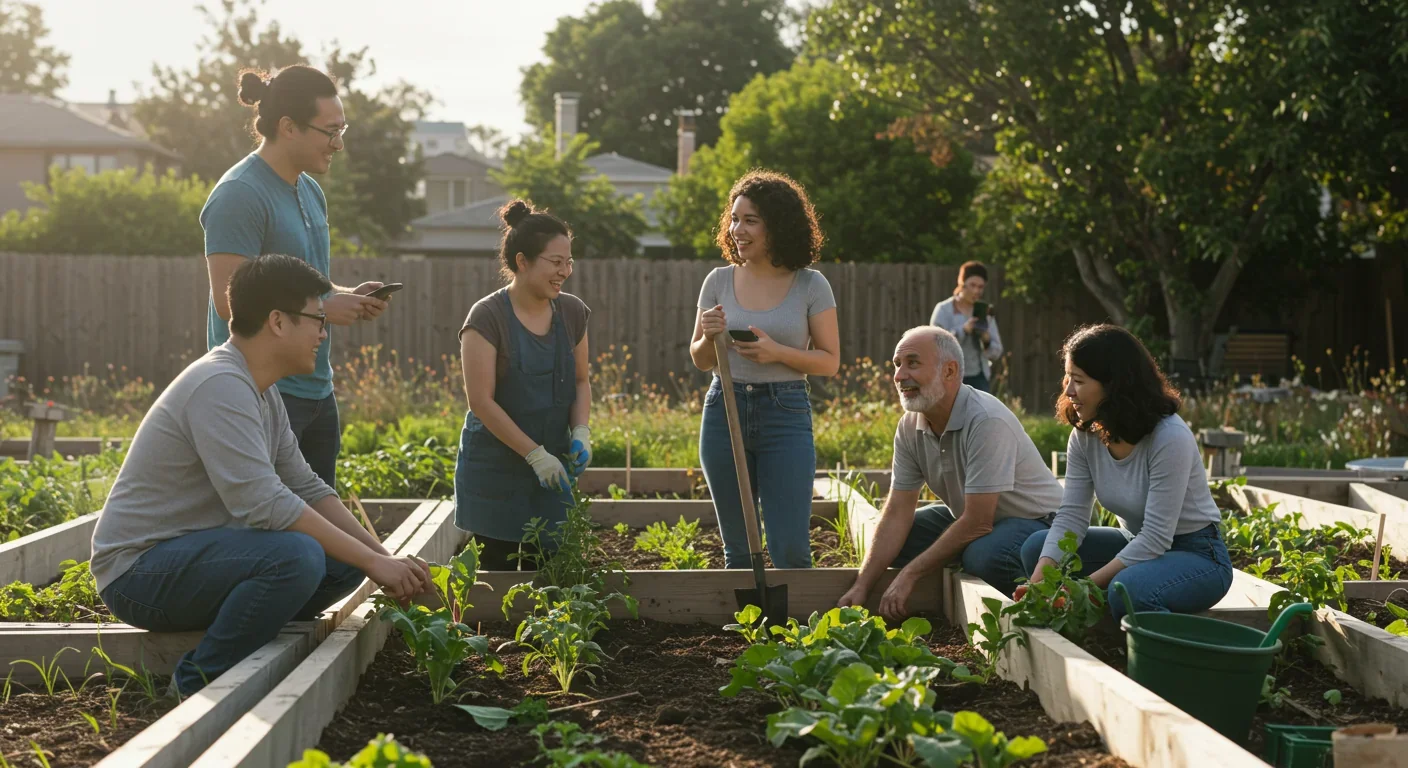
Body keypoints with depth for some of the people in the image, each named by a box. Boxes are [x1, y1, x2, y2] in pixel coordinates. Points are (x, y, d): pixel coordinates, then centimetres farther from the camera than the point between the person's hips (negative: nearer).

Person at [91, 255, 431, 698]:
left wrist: (385, 558, -1)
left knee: (345, 558, 1)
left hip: (192, 553, 10)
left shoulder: (262, 394, 10)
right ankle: (198, 684, -12)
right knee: (296, 555, -31)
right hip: (138, 570, -10)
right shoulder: (221, 386, -22)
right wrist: (372, 561, -24)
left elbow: (307, 489, 11)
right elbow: (264, 505, -28)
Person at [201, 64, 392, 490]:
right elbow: (229, 301, -22)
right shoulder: (240, 195, -15)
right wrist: (324, 308, -17)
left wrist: (348, 296, 3)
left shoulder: (310, 191, 13)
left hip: (316, 389, 9)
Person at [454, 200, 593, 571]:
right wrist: (535, 454, -18)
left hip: (551, 470, 5)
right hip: (496, 469, -4)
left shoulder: (572, 312, 3)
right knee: (498, 572, 0)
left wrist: (581, 432, -6)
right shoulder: (488, 316, -13)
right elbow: (481, 400, -16)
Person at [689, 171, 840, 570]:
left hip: (785, 415, -3)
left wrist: (777, 352, -17)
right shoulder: (719, 281, 5)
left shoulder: (810, 285, -3)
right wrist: (708, 336, -10)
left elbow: (830, 361, -1)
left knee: (790, 550, -6)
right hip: (724, 412, 3)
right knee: (737, 549, 11)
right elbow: (700, 360, 12)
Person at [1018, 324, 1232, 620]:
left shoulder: (1170, 438, -26)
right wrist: (1037, 583, -25)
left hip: (1197, 554, -7)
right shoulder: (1085, 436, -5)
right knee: (1037, 547, -7)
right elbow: (1071, 516, -9)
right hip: (1138, 546, 7)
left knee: (1128, 589, -37)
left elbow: (1156, 538, -28)